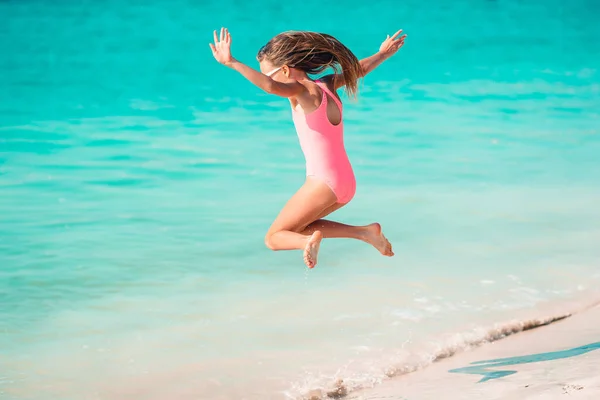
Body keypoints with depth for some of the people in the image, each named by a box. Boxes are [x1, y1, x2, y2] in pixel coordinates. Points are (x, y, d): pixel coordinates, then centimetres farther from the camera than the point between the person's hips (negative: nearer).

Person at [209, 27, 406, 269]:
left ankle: (311, 240, -26)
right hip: (347, 183, 8)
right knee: (299, 228, 24)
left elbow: (269, 86, -34)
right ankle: (365, 232, 11)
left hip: (323, 183, -8)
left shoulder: (303, 91, -13)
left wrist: (231, 63, -40)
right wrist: (383, 54, 47)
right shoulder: (327, 85, 10)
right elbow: (358, 69, 28)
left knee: (273, 238, 4)